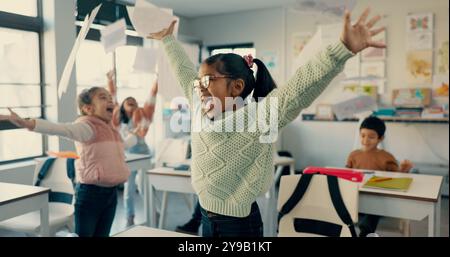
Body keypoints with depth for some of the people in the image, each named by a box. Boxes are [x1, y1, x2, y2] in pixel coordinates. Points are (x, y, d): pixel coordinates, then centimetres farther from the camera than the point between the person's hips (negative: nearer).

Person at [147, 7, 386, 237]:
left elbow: (301, 88, -31)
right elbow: (184, 72, 16)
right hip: (206, 216, 7)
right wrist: (167, 39, 28)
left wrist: (344, 49, -42)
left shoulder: (257, 118, -19)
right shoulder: (200, 110, 2)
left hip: (239, 222, -7)